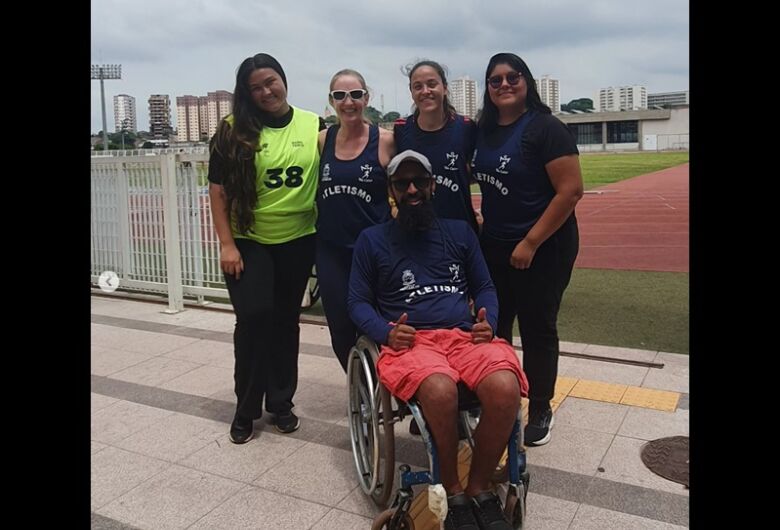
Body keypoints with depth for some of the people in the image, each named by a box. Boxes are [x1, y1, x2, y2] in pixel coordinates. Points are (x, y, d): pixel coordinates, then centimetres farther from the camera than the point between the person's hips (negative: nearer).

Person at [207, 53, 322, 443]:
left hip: (298, 241, 2)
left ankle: (281, 402, 26)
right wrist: (227, 244, -9)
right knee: (253, 318, -9)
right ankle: (246, 409, 10)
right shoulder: (235, 130, -4)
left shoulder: (314, 126, 0)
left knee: (285, 321, 11)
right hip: (248, 242, -1)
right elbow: (218, 189, -3)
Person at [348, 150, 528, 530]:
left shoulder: (459, 231, 21)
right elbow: (358, 302, 11)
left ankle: (479, 488, -6)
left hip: (466, 335, 3)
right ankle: (453, 494, -10)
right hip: (410, 340, -2)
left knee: (505, 388, -32)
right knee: (440, 390, -38)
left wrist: (488, 323, -1)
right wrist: (386, 333, -9)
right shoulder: (372, 239, 14)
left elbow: (484, 288, 21)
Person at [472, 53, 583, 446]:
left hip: (542, 248, -6)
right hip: (493, 247, 6)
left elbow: (571, 190, -18)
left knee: (537, 329, 5)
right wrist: (477, 227, 7)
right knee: (493, 326, 11)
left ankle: (540, 412, 22)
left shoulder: (545, 128, -13)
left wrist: (531, 243, -19)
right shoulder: (483, 131, 6)